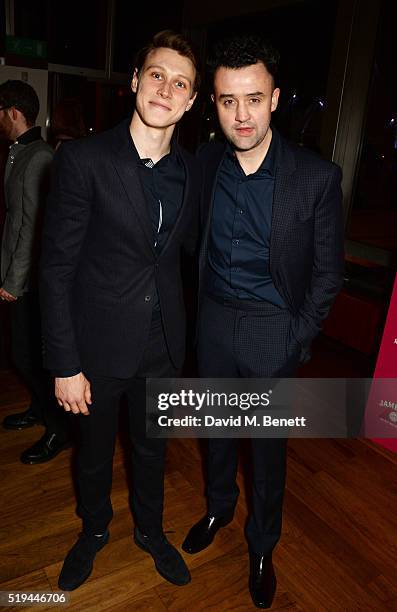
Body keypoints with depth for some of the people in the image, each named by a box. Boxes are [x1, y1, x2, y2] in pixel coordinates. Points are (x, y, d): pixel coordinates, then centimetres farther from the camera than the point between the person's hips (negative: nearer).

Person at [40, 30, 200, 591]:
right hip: (100, 344, -3)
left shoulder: (191, 170, 0)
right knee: (95, 450, 20)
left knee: (151, 448, 23)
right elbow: (57, 268, -14)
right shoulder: (83, 158, -14)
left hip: (163, 344, 3)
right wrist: (64, 365, -14)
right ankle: (94, 530, 51)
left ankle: (150, 529, 51)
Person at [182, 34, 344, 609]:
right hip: (213, 319, 3)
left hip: (273, 330, -3)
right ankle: (219, 507, 49)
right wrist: (200, 300, 7)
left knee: (268, 443, 13)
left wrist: (298, 336, -7)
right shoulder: (206, 161, -4)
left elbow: (327, 272, -6)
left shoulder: (318, 177, -14)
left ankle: (262, 545, 39)